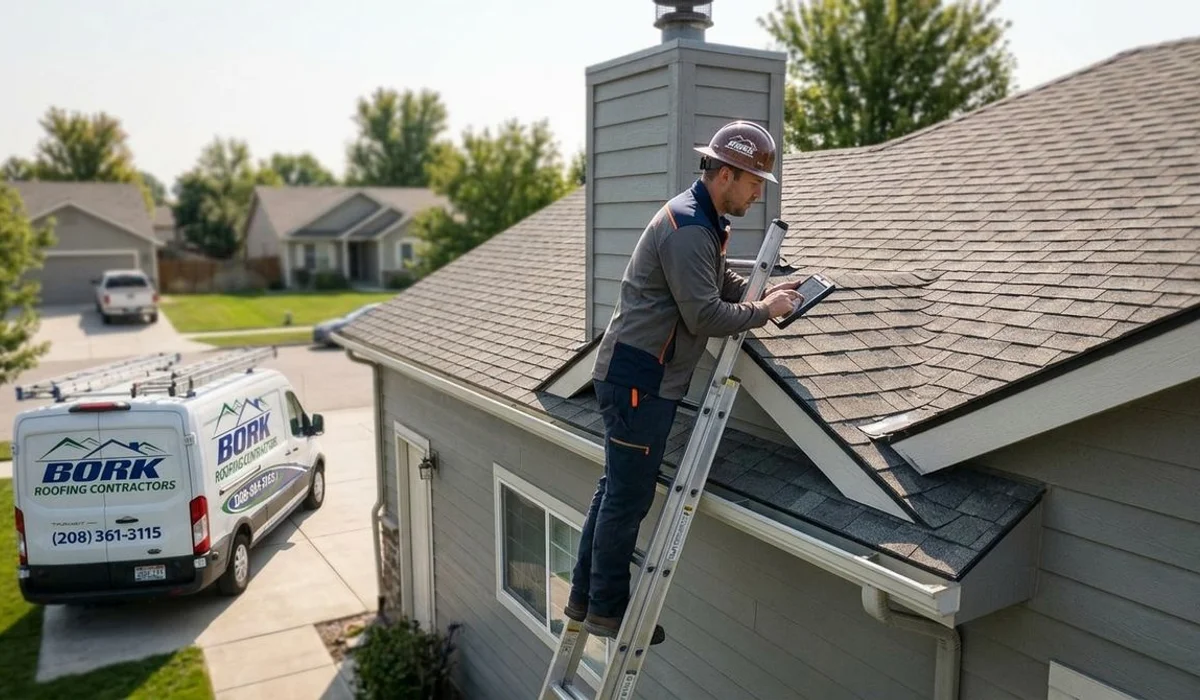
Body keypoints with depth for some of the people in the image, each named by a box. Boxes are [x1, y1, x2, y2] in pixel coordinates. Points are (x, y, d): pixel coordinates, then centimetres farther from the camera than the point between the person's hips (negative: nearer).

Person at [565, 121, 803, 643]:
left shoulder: (705, 221, 14)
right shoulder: (687, 229, -19)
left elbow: (721, 281, 25)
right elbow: (705, 315, -21)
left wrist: (763, 293, 8)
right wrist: (763, 312, -7)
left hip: (638, 375, 11)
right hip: (638, 378, -11)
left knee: (617, 489, 16)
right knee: (628, 497, 1)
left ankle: (584, 596, 29)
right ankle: (607, 609, 17)